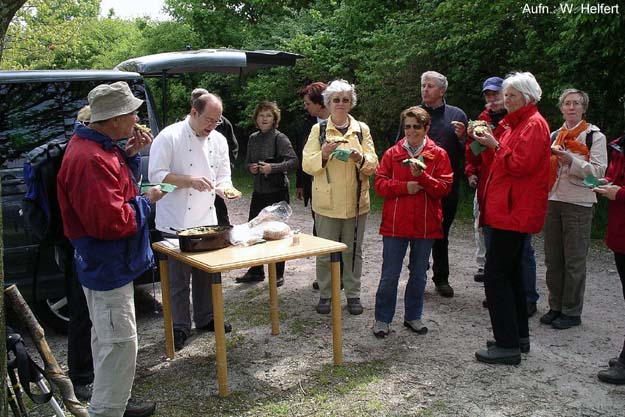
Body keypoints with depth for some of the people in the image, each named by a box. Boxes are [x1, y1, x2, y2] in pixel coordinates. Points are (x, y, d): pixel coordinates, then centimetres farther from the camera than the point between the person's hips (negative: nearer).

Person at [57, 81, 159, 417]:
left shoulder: (98, 148, 6)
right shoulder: (91, 160, -27)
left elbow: (114, 190, 14)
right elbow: (112, 220, -31)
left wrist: (130, 156, -1)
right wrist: (146, 201, -16)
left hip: (102, 263, 11)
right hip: (109, 266, -11)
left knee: (106, 339, 22)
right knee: (120, 345, -3)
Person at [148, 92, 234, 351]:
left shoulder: (218, 140, 7)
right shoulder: (169, 137, -12)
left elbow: (223, 177, 12)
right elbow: (156, 175, -15)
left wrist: (224, 189, -11)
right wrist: (190, 180, -24)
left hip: (207, 220, 6)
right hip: (176, 222, -5)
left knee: (207, 273, 15)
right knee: (178, 278, 3)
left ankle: (205, 318, 32)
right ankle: (180, 327, 18)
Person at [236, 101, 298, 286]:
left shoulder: (280, 138, -8)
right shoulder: (253, 138, 9)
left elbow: (294, 161, -15)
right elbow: (247, 161, 17)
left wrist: (273, 167, -24)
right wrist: (251, 167, -5)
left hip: (277, 191, -6)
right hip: (259, 191, 6)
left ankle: (278, 274, 14)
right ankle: (256, 271, 23)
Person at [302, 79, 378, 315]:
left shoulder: (362, 129, 6)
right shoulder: (318, 129, 2)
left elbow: (372, 165, 2)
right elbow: (307, 165, -3)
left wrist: (360, 159, -19)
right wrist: (323, 154, -22)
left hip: (356, 201, 1)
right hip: (326, 201, -1)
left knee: (353, 250, 10)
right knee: (325, 251, 6)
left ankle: (353, 295, 22)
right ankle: (325, 295, 20)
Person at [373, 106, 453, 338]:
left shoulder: (438, 154, 1)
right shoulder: (392, 153, 3)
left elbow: (445, 187, -6)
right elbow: (380, 183, -3)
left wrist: (422, 177, -21)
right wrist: (405, 187, -17)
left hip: (425, 225, 1)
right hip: (395, 223, -1)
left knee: (419, 275, 14)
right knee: (390, 275, 4)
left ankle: (413, 316, 29)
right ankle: (382, 319, 17)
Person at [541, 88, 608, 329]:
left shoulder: (594, 136, -1)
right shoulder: (554, 136, 14)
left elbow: (598, 171, -10)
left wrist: (571, 160, -22)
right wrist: (547, 158, -2)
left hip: (578, 204, -5)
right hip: (552, 201, 5)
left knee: (574, 260, 0)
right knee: (553, 259, 10)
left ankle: (572, 312, 10)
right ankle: (555, 307, 21)